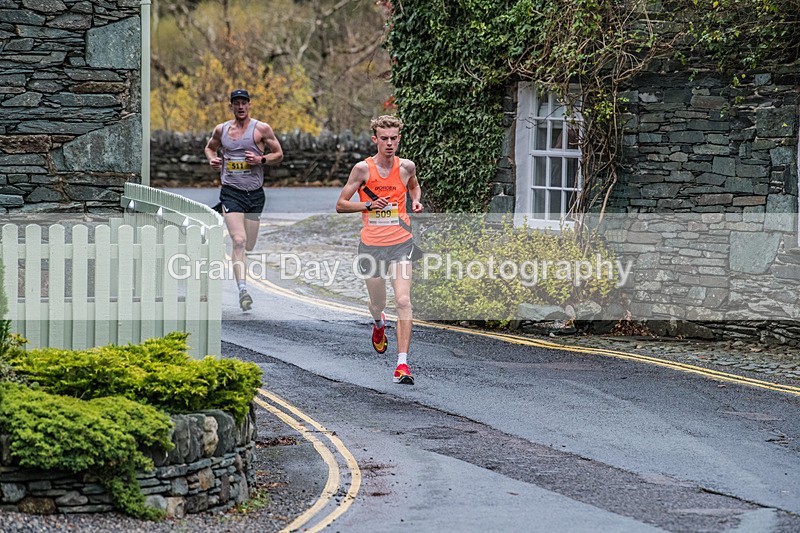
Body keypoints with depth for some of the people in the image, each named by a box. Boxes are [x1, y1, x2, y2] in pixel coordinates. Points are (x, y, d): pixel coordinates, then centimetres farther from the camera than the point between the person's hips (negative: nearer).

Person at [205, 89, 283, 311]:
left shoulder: (261, 129, -1)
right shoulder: (221, 130, 7)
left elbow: (278, 154, 4)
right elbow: (210, 147, 25)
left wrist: (261, 160, -14)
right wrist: (212, 159, 3)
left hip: (255, 194, 1)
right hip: (231, 191, -1)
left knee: (249, 245, 11)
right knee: (239, 241, -18)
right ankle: (242, 289, -23)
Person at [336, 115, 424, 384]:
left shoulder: (407, 167, 2)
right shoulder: (363, 168, -5)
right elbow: (340, 205, 0)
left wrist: (416, 201, 5)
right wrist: (369, 205, -15)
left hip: (401, 243, 0)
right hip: (371, 245, 0)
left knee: (403, 301, -16)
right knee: (377, 304, 13)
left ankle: (402, 363, -17)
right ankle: (379, 324, 52)